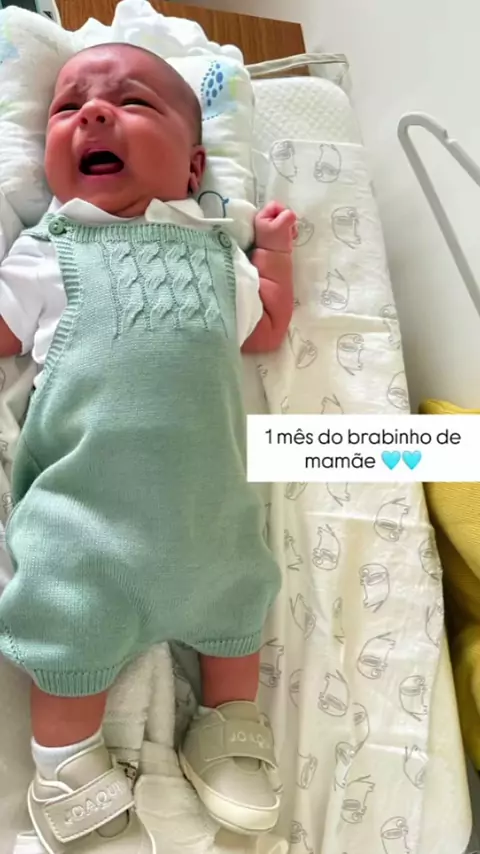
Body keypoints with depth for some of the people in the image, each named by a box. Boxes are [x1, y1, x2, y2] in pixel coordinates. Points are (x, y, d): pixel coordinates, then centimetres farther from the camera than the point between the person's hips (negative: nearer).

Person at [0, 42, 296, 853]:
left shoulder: (214, 249, 15)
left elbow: (264, 331, 25)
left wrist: (275, 253, 22)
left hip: (207, 493, 4)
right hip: (87, 498, -3)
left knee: (233, 593, 14)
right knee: (77, 615, -3)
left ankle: (227, 729, 39)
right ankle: (67, 771, 24)